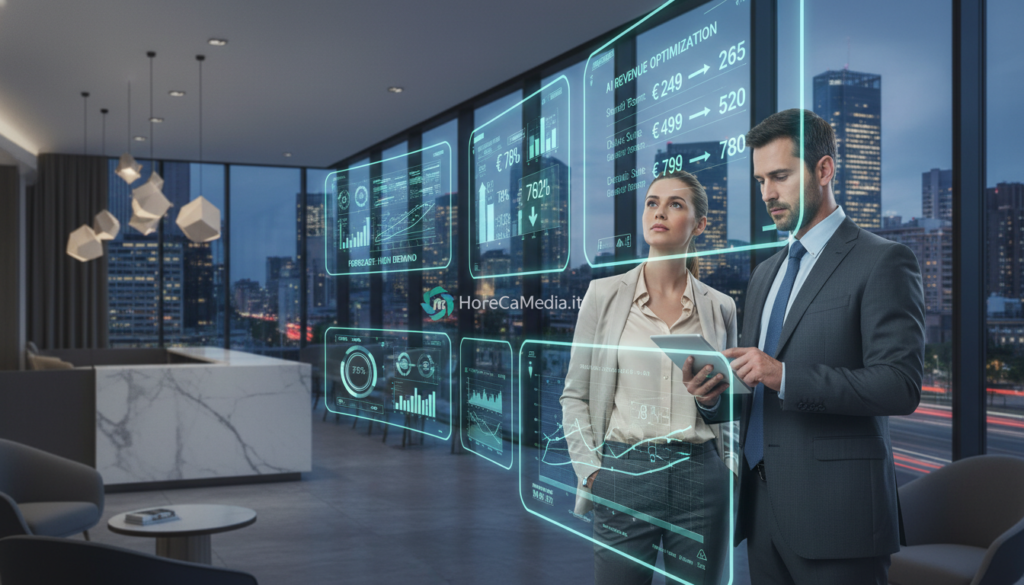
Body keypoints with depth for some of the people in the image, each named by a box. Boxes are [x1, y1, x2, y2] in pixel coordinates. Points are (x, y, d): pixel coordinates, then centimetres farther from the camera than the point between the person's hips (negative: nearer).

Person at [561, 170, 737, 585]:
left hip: (700, 477, 2)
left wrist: (732, 471, 4)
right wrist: (589, 470, -4)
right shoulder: (605, 294, 1)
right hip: (625, 474, -1)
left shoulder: (720, 307, 6)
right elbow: (575, 395, 4)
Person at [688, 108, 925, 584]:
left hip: (835, 511, -7)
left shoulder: (883, 262, -6)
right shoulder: (765, 273, 17)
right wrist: (714, 396, -1)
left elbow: (901, 385, -16)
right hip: (762, 507, 7)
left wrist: (784, 378, -23)